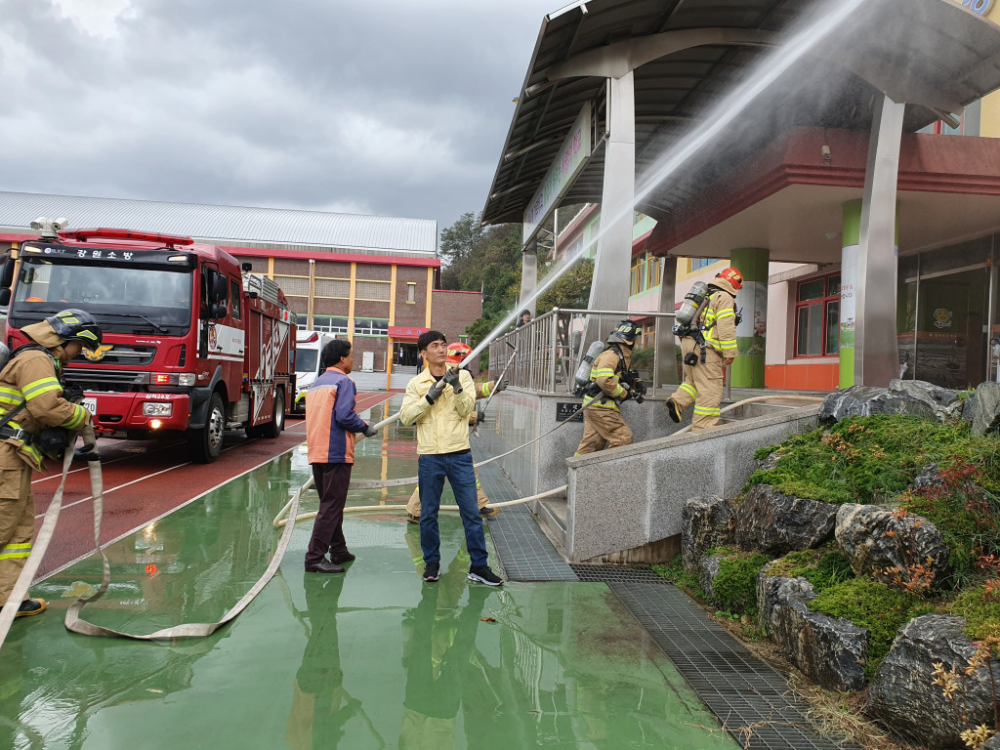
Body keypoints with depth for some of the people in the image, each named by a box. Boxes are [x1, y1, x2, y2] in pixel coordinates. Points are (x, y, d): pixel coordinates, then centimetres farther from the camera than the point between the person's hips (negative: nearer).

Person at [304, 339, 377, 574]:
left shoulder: (316, 384, 17)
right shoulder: (343, 381, -8)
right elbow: (344, 416, -19)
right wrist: (365, 427, -4)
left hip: (316, 453, 9)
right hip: (336, 453, -9)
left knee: (330, 504, 17)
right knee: (331, 507, -5)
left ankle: (338, 550, 26)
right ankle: (315, 557, -6)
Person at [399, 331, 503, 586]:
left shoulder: (462, 376, 6)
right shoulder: (416, 384, 5)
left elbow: (466, 409, -4)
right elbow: (405, 417, -5)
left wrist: (457, 387, -20)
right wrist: (430, 396, -14)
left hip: (459, 455, 0)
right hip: (429, 457, 0)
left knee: (471, 512, 1)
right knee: (428, 514, 8)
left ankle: (479, 566, 10)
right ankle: (432, 563, 24)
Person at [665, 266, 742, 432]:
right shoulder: (725, 298, -5)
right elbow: (726, 328, -14)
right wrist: (730, 353, -12)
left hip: (688, 342, 9)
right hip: (705, 348, -9)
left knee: (694, 380, 23)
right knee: (709, 389, -6)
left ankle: (678, 401, 1)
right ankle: (703, 427, -6)